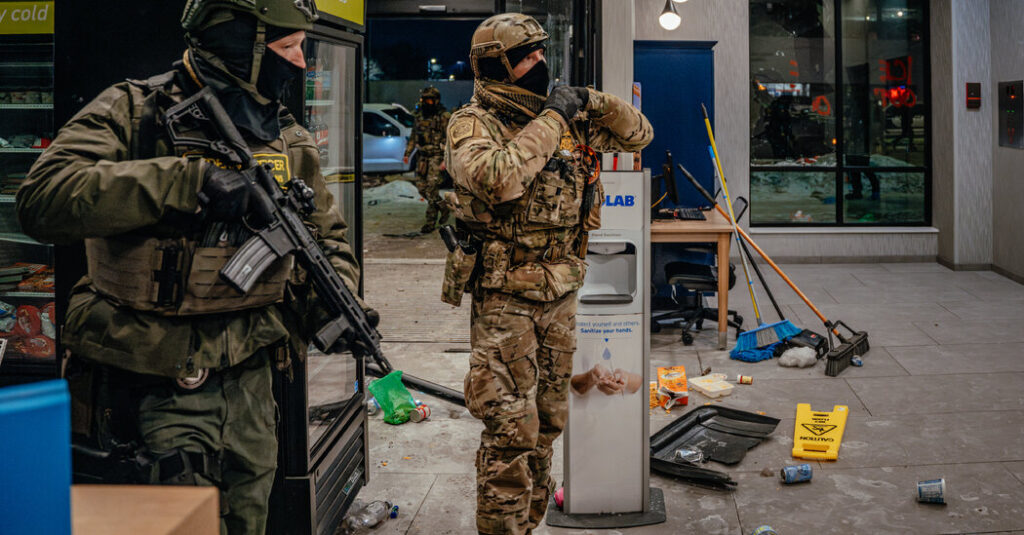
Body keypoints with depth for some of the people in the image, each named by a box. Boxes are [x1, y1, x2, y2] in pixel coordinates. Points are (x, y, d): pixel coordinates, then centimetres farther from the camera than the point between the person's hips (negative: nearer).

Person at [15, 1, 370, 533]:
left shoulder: (289, 139, 10)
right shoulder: (134, 111, -8)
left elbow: (325, 235, 20)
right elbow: (43, 199, -23)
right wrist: (189, 177, -28)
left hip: (249, 375, 6)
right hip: (165, 383, -5)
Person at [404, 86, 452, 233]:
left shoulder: (444, 117, -10)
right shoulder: (419, 116, 10)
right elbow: (413, 136, 20)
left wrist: (446, 160, -17)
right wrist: (407, 154, 13)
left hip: (437, 157, -7)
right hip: (422, 157, 7)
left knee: (432, 189, -10)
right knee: (421, 186, 9)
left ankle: (430, 222, -3)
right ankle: (443, 208, 29)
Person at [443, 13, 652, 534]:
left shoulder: (567, 116, 8)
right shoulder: (472, 125, -10)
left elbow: (639, 135, 15)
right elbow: (497, 178, -30)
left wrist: (597, 104, -3)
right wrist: (549, 121, -21)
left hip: (560, 296, 7)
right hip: (505, 300, -6)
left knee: (546, 424, 15)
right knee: (510, 430, -7)